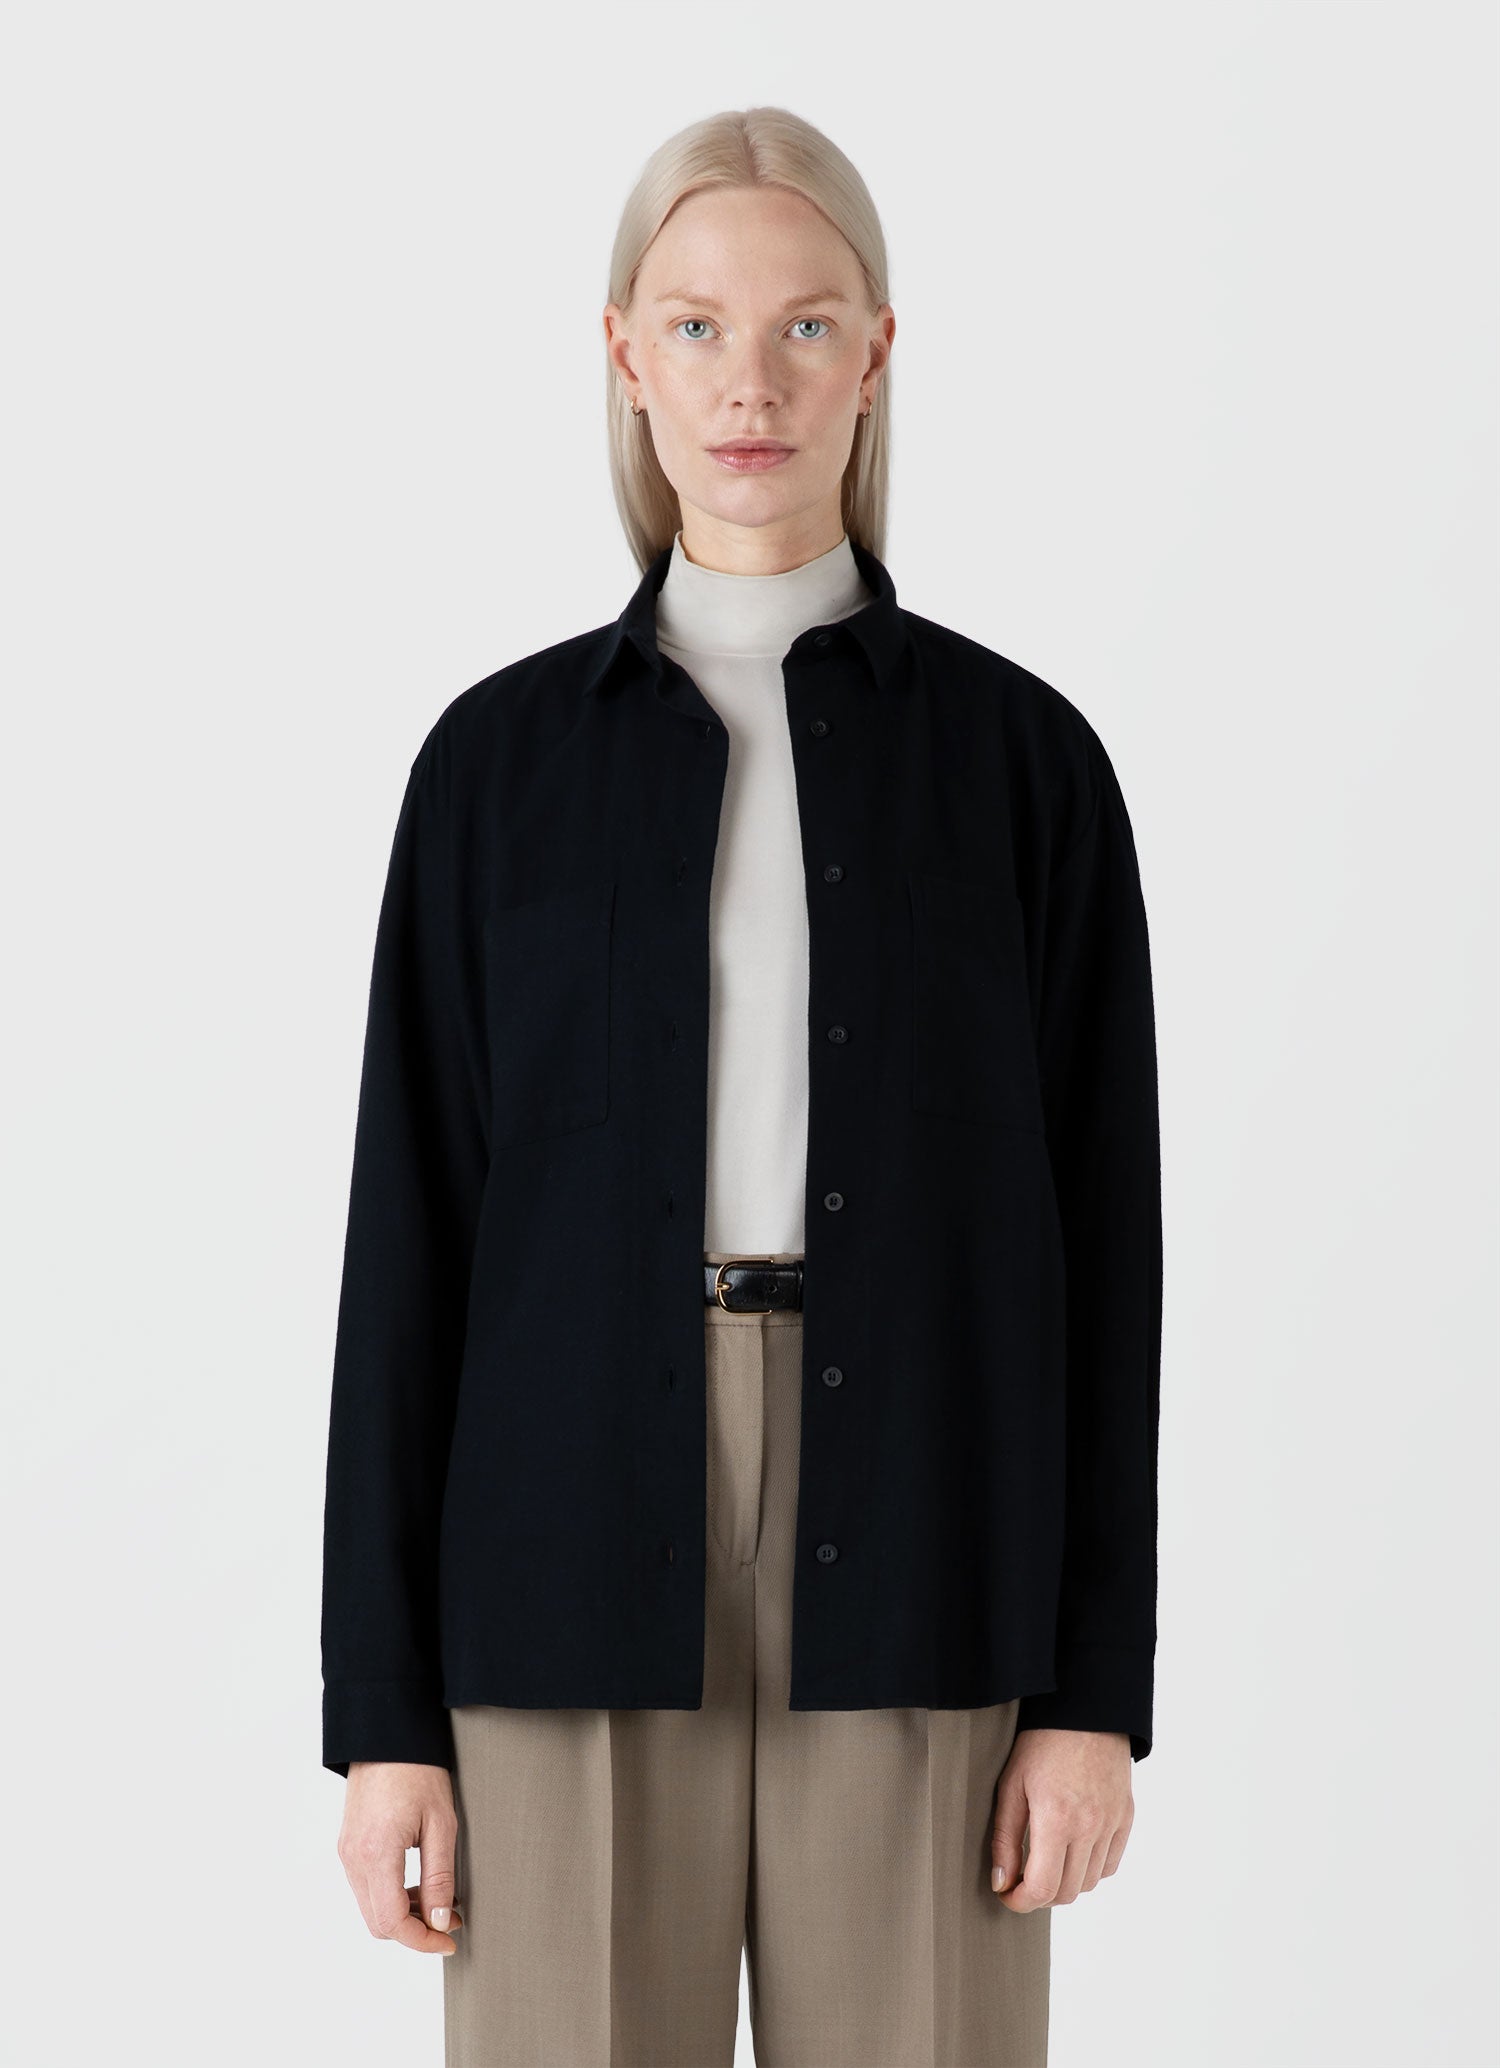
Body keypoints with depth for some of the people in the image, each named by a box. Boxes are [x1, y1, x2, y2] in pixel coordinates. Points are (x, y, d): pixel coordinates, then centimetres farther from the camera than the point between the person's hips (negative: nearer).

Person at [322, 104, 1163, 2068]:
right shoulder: (503, 757, 5)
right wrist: (384, 1705, -1)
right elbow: (414, 1237, 4)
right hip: (583, 1586, 0)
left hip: (919, 1590, 0)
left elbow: (1101, 1228, 3)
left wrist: (1098, 1684, -3)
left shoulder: (1024, 755, 4)